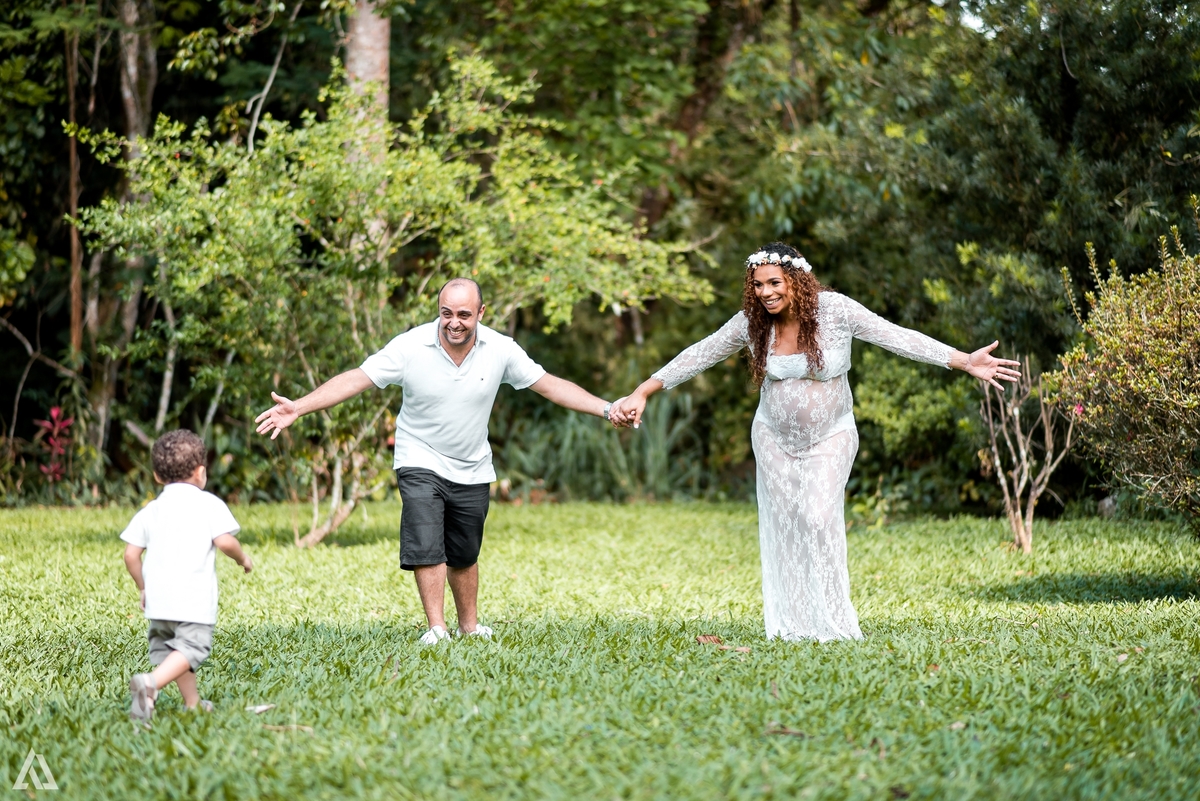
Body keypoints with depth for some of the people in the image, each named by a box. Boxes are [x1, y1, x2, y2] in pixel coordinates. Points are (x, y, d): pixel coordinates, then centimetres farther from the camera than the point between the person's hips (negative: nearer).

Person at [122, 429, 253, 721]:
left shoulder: (151, 510, 13)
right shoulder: (209, 504, 0)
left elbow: (131, 555, 10)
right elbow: (225, 542, -13)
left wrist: (143, 588, 23)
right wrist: (242, 558, 7)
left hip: (158, 598, 5)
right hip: (194, 599, -5)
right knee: (192, 647, -7)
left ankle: (193, 703, 21)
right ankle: (150, 683, -29)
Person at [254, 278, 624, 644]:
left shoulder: (500, 349, -11)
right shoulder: (410, 346, -18)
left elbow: (550, 385, -3)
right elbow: (355, 379, -19)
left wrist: (607, 409, -9)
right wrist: (298, 407, -29)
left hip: (472, 470, 3)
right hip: (420, 461, -2)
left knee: (465, 555, 13)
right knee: (426, 547, -15)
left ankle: (469, 626, 30)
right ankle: (436, 628, -7)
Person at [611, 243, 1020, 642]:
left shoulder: (833, 310, -19)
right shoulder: (751, 322, -10)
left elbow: (897, 337, -23)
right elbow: (698, 356, -1)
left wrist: (966, 362, -31)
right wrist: (641, 393, -2)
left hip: (830, 439, -3)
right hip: (774, 438, 3)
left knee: (819, 518, -16)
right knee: (782, 524, 2)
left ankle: (831, 623, -6)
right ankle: (790, 625, 9)